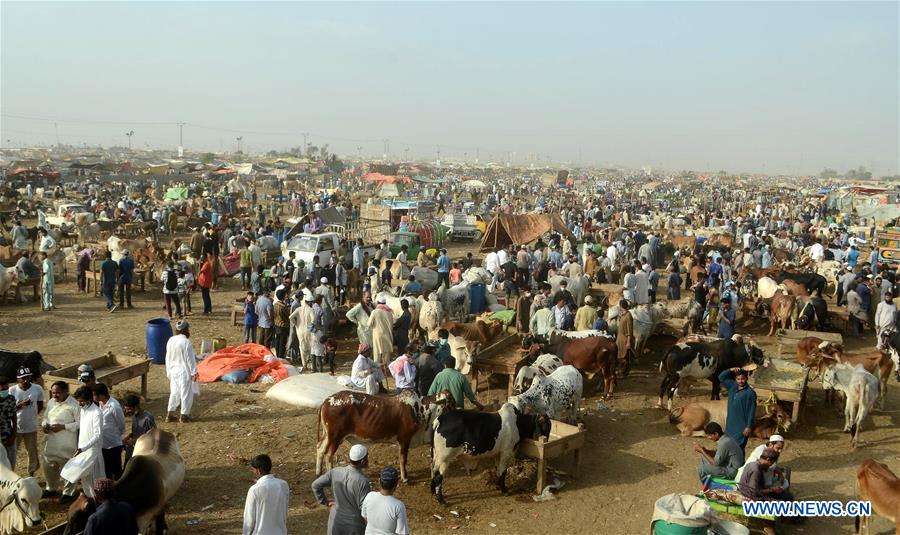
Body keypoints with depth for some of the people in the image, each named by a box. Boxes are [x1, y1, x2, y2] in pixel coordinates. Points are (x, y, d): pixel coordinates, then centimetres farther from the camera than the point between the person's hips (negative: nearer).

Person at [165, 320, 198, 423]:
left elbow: (168, 358, 11)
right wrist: (194, 372, -9)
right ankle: (184, 415, 10)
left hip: (173, 371, 7)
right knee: (186, 393, 5)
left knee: (174, 392, 17)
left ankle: (170, 414, 20)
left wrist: (168, 371, 21)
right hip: (184, 372, -7)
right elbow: (190, 359, -16)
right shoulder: (186, 342, -20)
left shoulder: (170, 341, 2)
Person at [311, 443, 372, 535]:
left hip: (336, 520, 4)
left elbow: (316, 485, -5)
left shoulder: (335, 472, -14)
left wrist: (326, 502, 4)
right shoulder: (363, 481, -29)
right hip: (354, 524, -4)